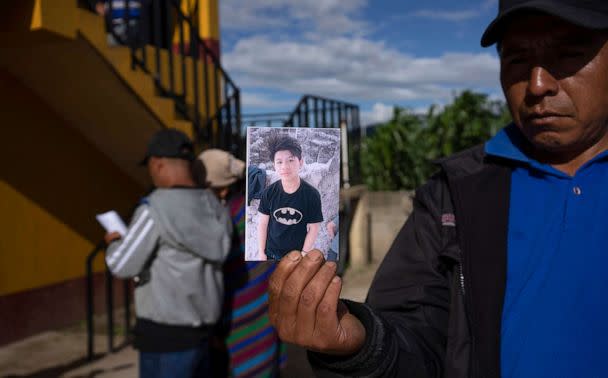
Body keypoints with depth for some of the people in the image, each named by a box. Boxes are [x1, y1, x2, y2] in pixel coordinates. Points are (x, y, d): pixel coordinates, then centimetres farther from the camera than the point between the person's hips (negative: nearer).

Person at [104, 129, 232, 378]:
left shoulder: (156, 209, -18)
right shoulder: (213, 207, 5)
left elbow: (122, 265, -16)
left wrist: (113, 243, 6)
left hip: (167, 333, -8)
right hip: (200, 327, 8)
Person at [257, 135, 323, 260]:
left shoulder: (312, 195, -16)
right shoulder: (268, 193, -12)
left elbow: (313, 228, -9)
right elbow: (263, 223, -3)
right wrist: (262, 252, -1)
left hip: (297, 254, -1)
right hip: (271, 253, 2)